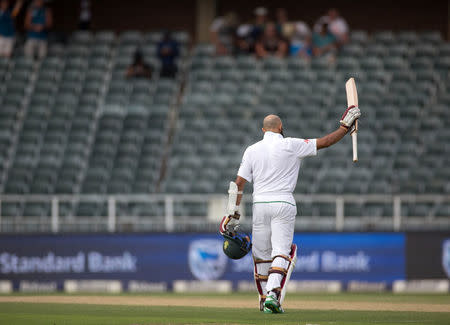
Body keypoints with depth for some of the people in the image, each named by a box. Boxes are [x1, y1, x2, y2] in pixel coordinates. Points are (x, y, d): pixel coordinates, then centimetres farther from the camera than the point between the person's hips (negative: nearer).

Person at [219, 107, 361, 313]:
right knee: (281, 252, -6)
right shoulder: (291, 146, -1)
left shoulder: (252, 150, 7)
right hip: (284, 205, -3)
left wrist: (234, 214, 4)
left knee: (262, 255, 12)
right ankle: (273, 294, -26)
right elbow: (324, 142, 1)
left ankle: (265, 299, 17)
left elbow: (239, 183, 3)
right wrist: (346, 126, 13)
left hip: (260, 204, 3)